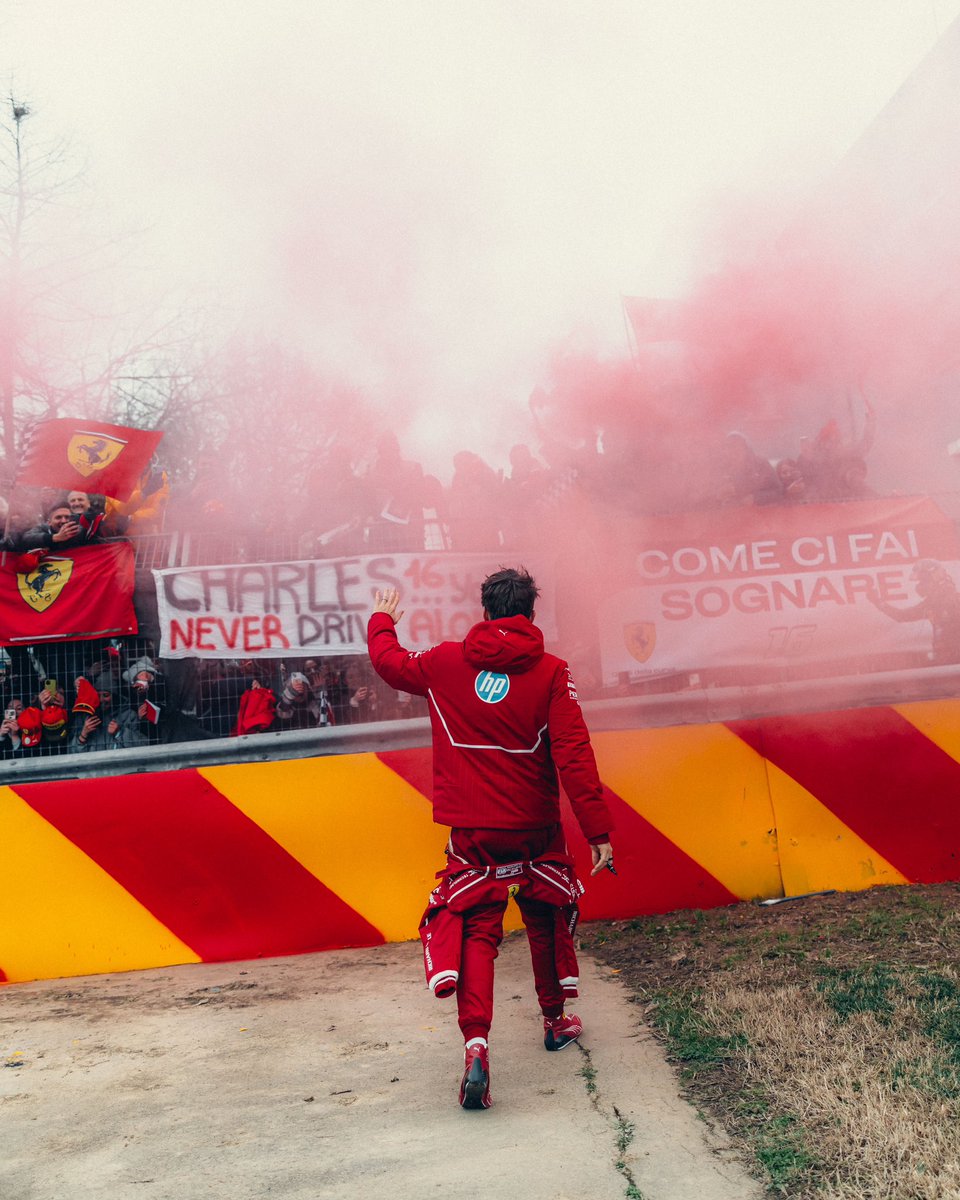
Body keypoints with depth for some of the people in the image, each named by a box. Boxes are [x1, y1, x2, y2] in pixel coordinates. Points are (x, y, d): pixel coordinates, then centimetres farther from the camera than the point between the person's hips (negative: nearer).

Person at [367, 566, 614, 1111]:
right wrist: (598, 831, -11)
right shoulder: (551, 673, -8)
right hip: (535, 829, 0)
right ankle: (556, 1019, 38)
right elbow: (574, 757, -14)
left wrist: (382, 620, 39)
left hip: (472, 831, 0)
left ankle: (476, 1043, -14)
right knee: (547, 919, 22)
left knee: (477, 931, 5)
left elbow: (389, 661, 18)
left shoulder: (445, 663, -1)